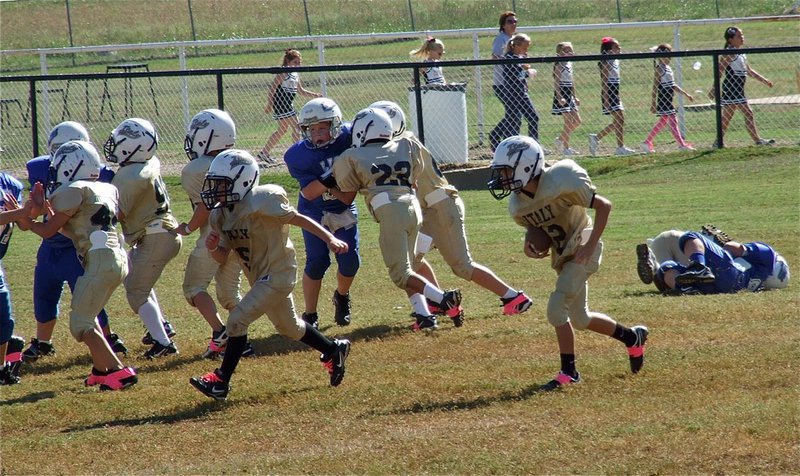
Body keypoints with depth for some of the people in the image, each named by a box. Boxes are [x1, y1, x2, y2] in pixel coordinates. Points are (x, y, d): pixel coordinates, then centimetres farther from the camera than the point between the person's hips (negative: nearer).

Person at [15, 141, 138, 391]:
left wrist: (27, 222, 16)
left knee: (80, 323, -3)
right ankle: (101, 369, 23)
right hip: (118, 259, 9)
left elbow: (48, 231, -1)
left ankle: (118, 370, -10)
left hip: (101, 260, -9)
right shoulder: (106, 190, 20)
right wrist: (48, 209, 17)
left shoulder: (74, 192, -6)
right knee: (86, 316, 24)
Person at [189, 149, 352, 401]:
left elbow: (299, 219, -17)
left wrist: (330, 239, -22)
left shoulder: (261, 202, -23)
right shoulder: (220, 215, 1)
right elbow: (223, 257, 6)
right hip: (262, 277, 9)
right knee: (289, 327, 25)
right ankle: (334, 350, 46)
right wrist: (213, 248, -17)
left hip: (277, 274, -9)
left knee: (238, 320, -15)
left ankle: (220, 382, -8)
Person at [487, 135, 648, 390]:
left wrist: (590, 245, -22)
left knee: (556, 308, -18)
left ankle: (569, 371, -6)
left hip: (582, 251, -8)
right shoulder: (517, 206, -5)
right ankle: (632, 336, 39)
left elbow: (603, 205, -18)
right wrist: (530, 244, -8)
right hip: (561, 257, 8)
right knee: (580, 319, 16)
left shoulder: (560, 184, -26)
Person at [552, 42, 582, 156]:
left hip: (569, 96, 9)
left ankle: (560, 139, 22)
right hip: (562, 95, -9)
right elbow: (557, 82, -18)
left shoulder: (569, 64, 13)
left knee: (577, 121, 10)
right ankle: (566, 148, -1)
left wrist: (575, 97, 21)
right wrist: (559, 98, -25)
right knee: (568, 122, -7)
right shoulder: (559, 65, -12)